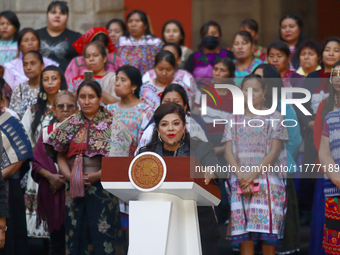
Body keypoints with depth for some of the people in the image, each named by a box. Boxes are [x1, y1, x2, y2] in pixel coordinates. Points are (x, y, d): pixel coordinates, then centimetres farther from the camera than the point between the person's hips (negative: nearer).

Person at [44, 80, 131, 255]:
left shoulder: (112, 125, 2)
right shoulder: (70, 125, 11)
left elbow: (117, 161, -4)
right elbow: (60, 157, 10)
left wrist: (97, 175, -15)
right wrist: (69, 175, -8)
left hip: (102, 186, -3)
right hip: (75, 188, 3)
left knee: (102, 233, -7)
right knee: (76, 232, 2)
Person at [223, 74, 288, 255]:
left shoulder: (273, 118, 6)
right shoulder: (234, 120, 14)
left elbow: (274, 151, -4)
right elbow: (228, 152, 6)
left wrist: (253, 174, -14)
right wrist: (240, 175, -12)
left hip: (267, 180, -2)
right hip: (240, 183, 2)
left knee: (268, 233, -8)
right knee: (244, 235, -4)